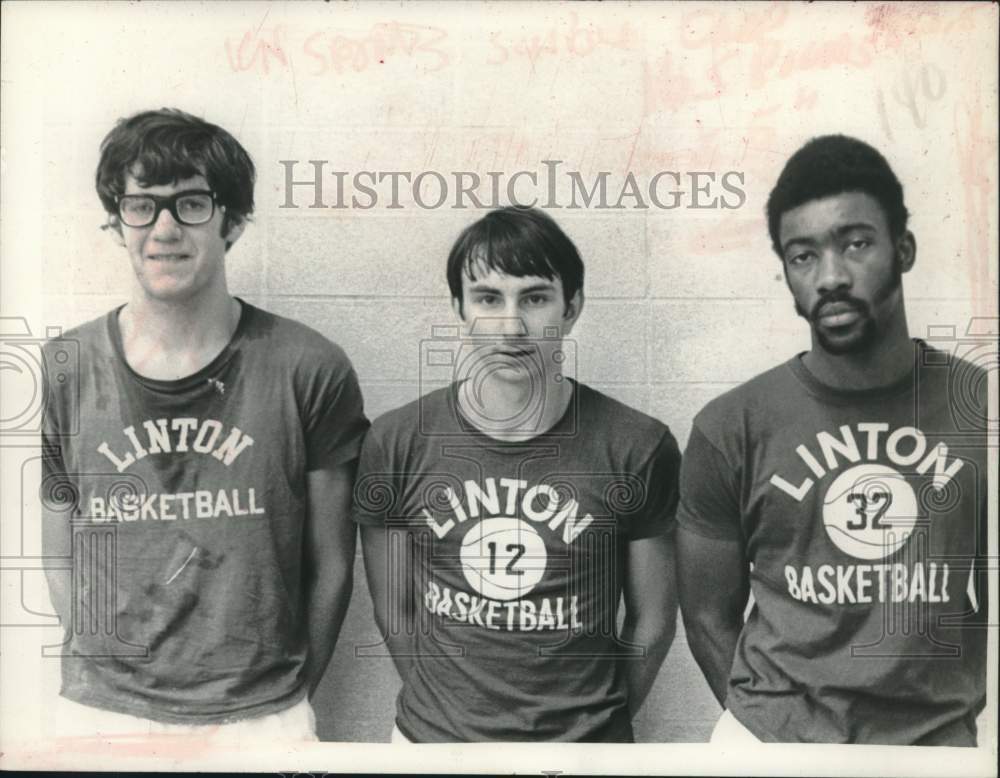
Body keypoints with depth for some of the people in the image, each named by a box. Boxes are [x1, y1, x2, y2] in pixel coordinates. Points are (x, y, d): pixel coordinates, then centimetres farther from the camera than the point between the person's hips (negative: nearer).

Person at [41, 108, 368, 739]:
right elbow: (59, 564, 5)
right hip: (101, 711, 2)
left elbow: (330, 565, -2)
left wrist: (287, 692, 1)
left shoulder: (310, 371, -8)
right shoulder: (62, 373, -2)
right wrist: (113, 675, 1)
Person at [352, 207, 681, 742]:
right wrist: (447, 707, 3)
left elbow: (652, 618, -2)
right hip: (432, 735, 1)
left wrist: (601, 720, 3)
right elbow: (394, 610, 0)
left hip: (584, 739, 0)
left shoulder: (638, 449, -12)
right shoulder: (396, 444, -10)